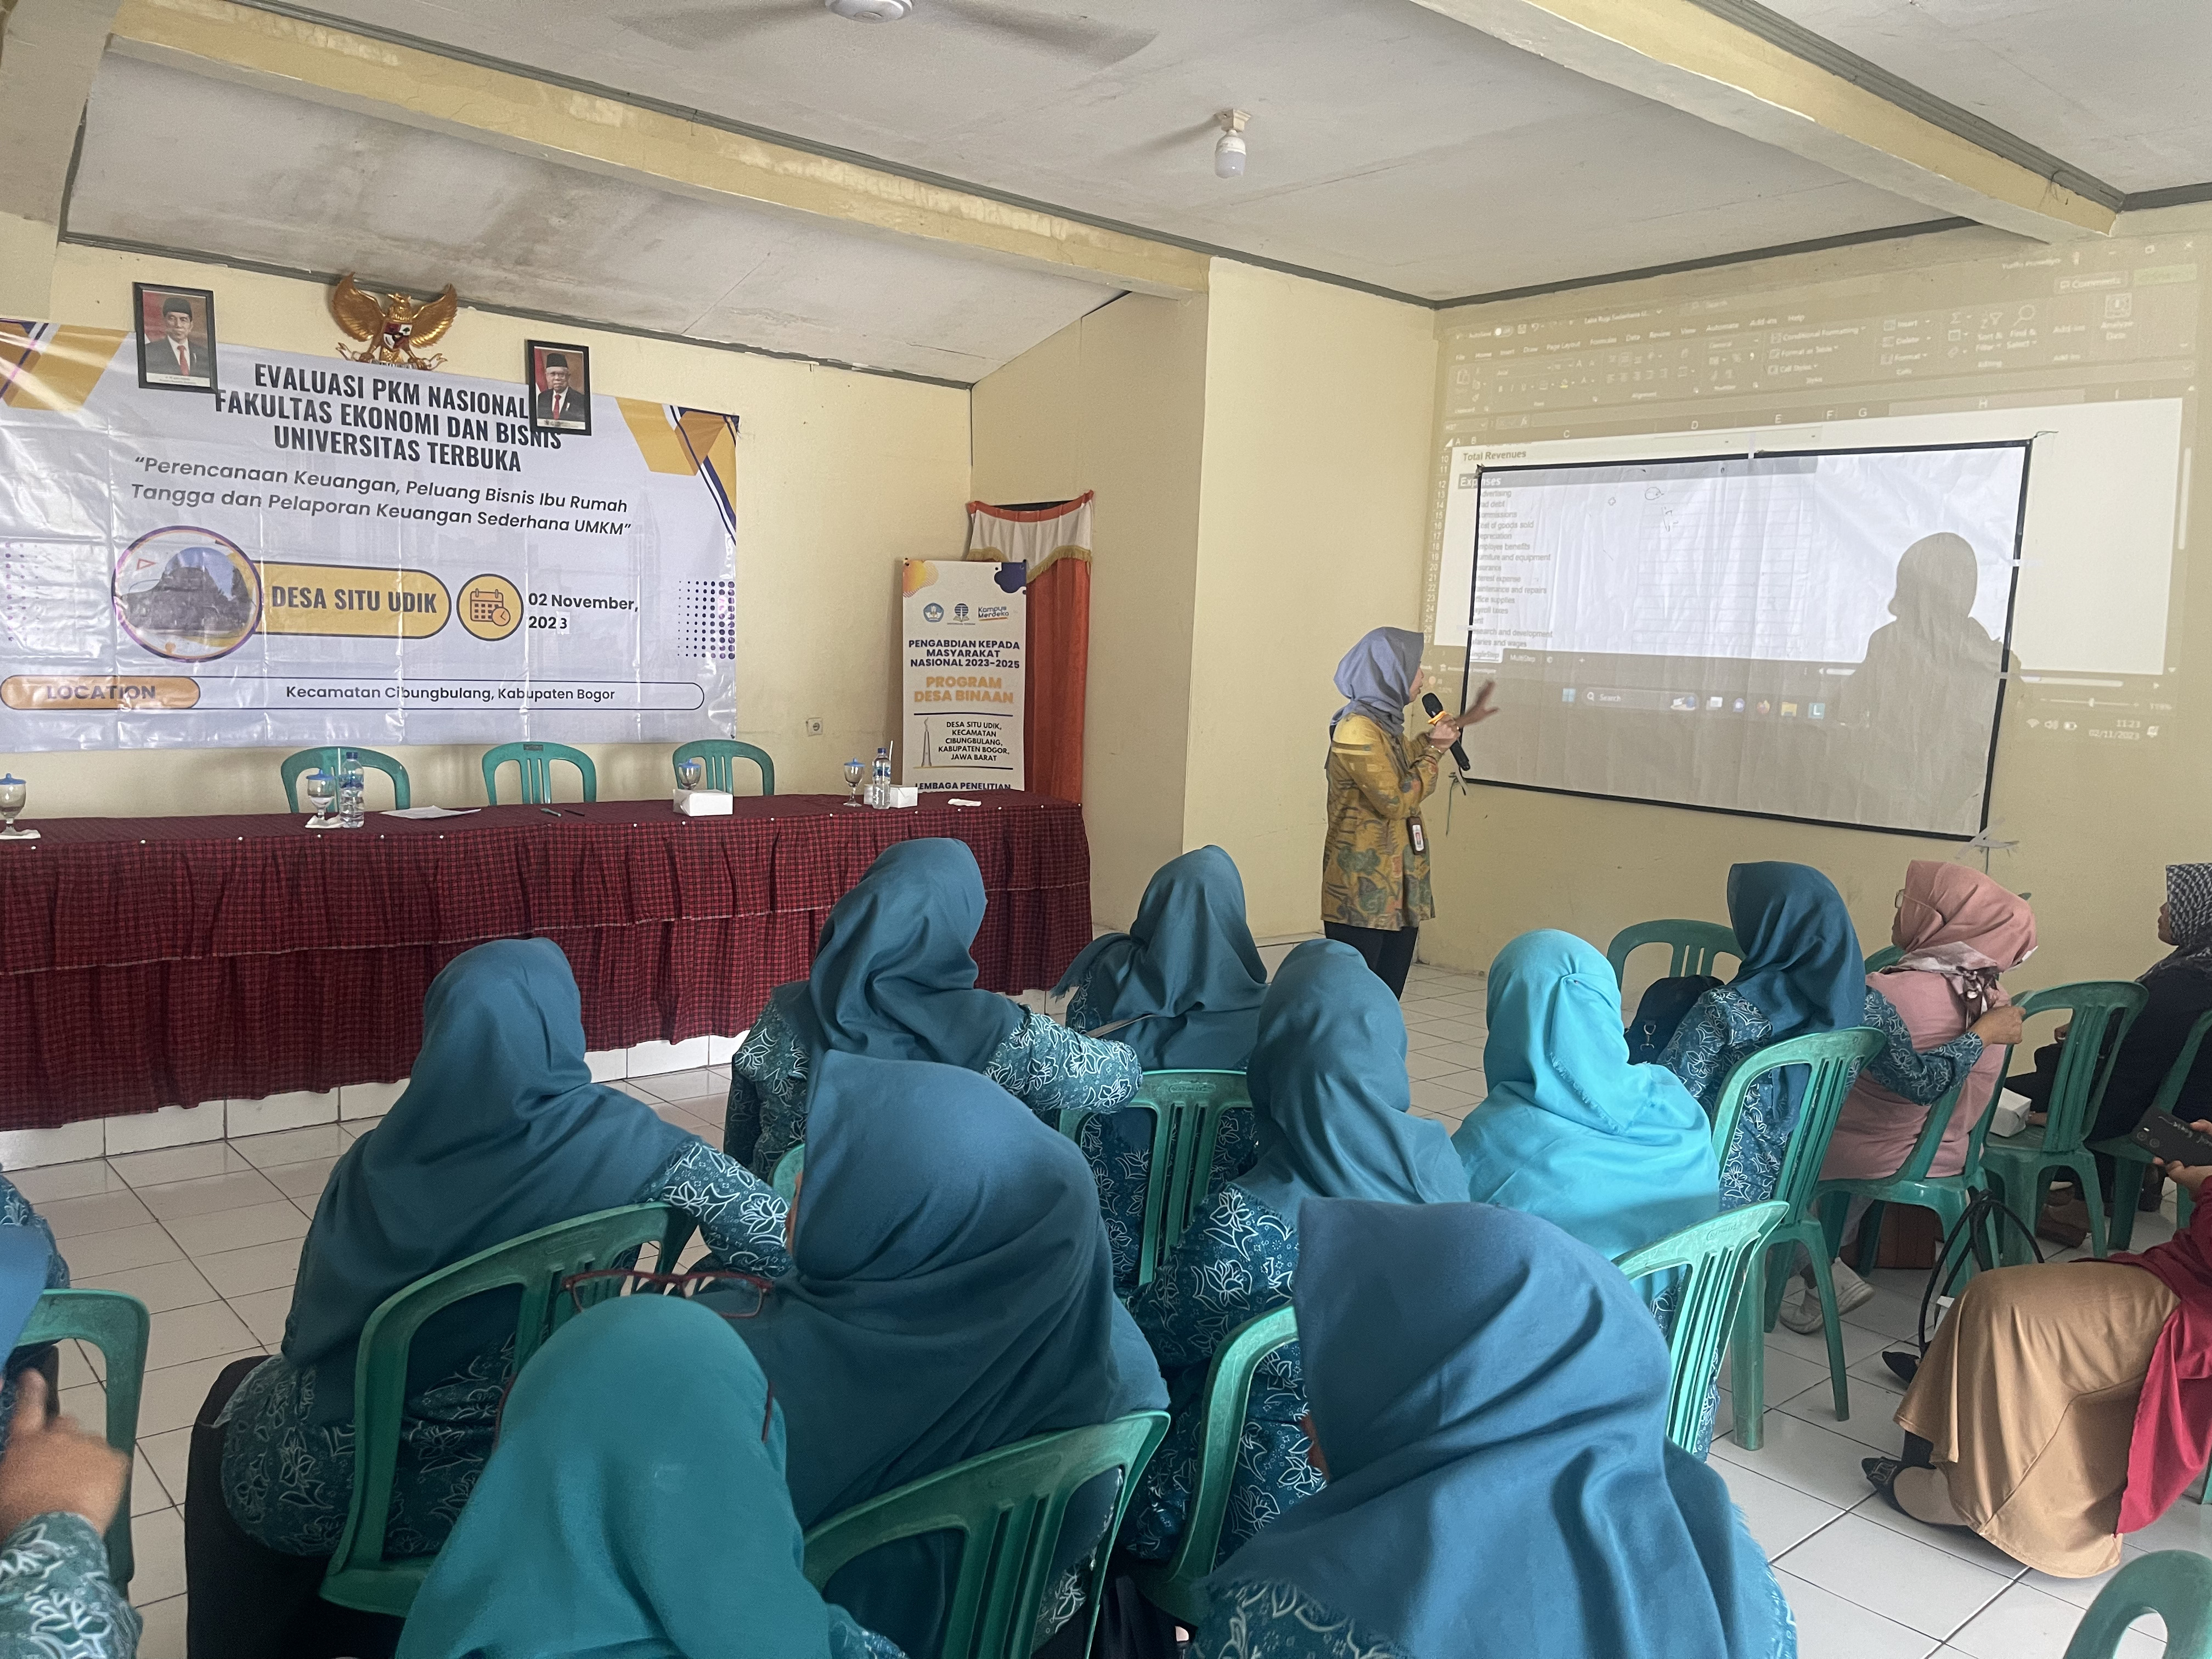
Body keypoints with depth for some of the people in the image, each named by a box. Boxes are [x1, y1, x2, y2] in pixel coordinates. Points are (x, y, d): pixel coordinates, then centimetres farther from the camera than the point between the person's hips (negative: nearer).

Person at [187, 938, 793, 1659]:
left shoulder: (385, 1159, -17)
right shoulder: (623, 1140, -18)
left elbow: (313, 1330, -5)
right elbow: (784, 1246, -20)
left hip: (331, 1484, -2)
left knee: (238, 1393, 32)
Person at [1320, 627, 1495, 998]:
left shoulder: (1387, 725, 14)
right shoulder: (1356, 729, -14)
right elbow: (1396, 800, -19)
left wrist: (1462, 722, 41)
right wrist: (1435, 751, -7)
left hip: (1397, 890, 9)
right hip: (1363, 893, -9)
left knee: (1388, 998, 9)